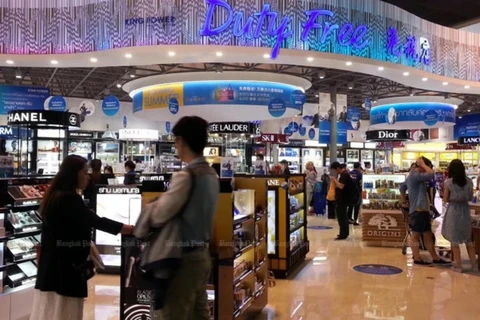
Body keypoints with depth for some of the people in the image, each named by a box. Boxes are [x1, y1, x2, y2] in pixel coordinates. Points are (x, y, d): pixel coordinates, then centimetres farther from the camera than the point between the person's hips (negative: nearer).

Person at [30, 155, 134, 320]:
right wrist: (134, 229, -21)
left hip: (55, 264, 10)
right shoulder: (68, 199, -19)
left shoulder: (56, 196, 12)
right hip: (64, 266, -10)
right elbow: (97, 221, -24)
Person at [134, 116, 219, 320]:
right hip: (202, 254, 9)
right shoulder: (211, 175, 6)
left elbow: (159, 215, -18)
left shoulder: (186, 176, -19)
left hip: (185, 257, -9)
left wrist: (140, 230, 2)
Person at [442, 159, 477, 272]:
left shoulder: (448, 182, -11)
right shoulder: (469, 181, 0)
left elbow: (445, 199, -5)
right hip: (465, 210, 4)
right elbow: (470, 197, 9)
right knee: (468, 239, 18)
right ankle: (474, 264, 22)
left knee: (454, 239, 7)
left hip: (453, 211, -4)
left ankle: (458, 265, 11)